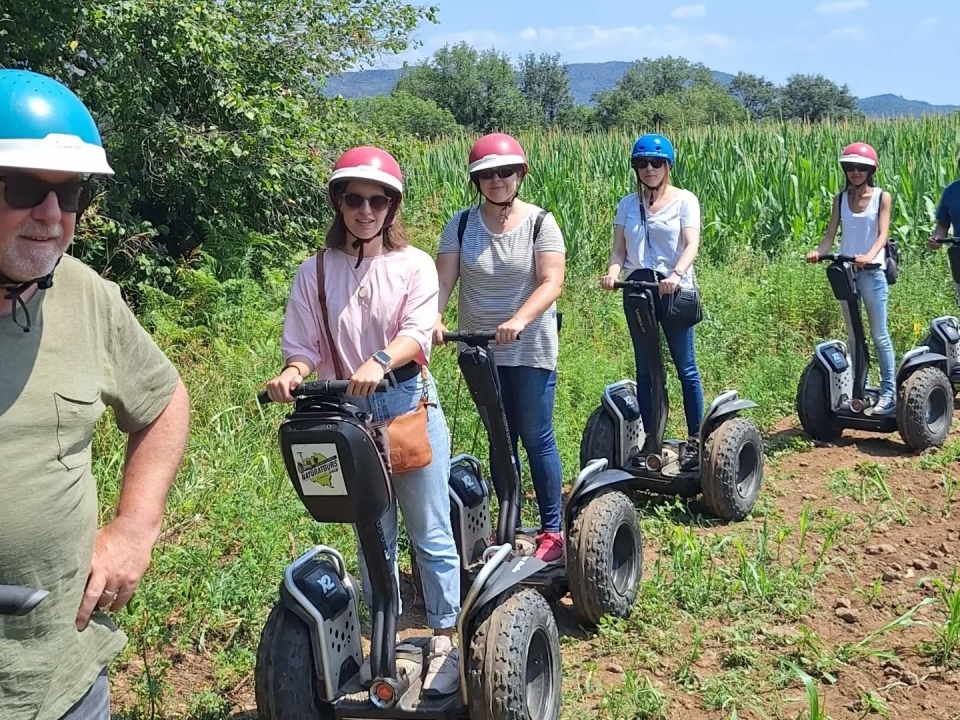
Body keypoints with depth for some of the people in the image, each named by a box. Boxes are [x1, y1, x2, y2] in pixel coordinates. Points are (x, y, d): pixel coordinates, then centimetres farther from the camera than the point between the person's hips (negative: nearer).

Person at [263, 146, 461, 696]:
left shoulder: (414, 265, -3)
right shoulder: (316, 271, 3)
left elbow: (418, 331, -18)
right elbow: (304, 346, 0)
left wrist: (380, 362, -37)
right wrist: (292, 374, -23)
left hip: (409, 403, -2)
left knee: (431, 533, 4)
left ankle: (445, 641, 17)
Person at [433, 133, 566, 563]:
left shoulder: (539, 223, -8)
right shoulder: (461, 225, 0)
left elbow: (551, 283, -18)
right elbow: (442, 280, -9)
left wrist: (519, 320, -35)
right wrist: (434, 317, -30)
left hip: (531, 350, -3)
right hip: (479, 351, 3)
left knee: (536, 437, 0)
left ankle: (552, 530, 12)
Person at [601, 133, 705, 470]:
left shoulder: (684, 200, 1)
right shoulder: (627, 204, 11)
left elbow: (691, 244, -11)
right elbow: (619, 249, 5)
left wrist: (677, 274, -29)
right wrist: (613, 270, -17)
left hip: (674, 289, -4)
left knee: (686, 366, -1)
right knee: (645, 369, 8)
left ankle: (695, 439, 9)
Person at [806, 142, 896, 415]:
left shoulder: (882, 197, -1)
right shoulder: (840, 200, 8)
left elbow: (882, 234, -12)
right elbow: (830, 235, 2)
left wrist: (868, 257, -31)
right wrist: (817, 252, -20)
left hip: (872, 272, -4)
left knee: (879, 335, -1)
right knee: (853, 336, 10)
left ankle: (889, 392, 4)